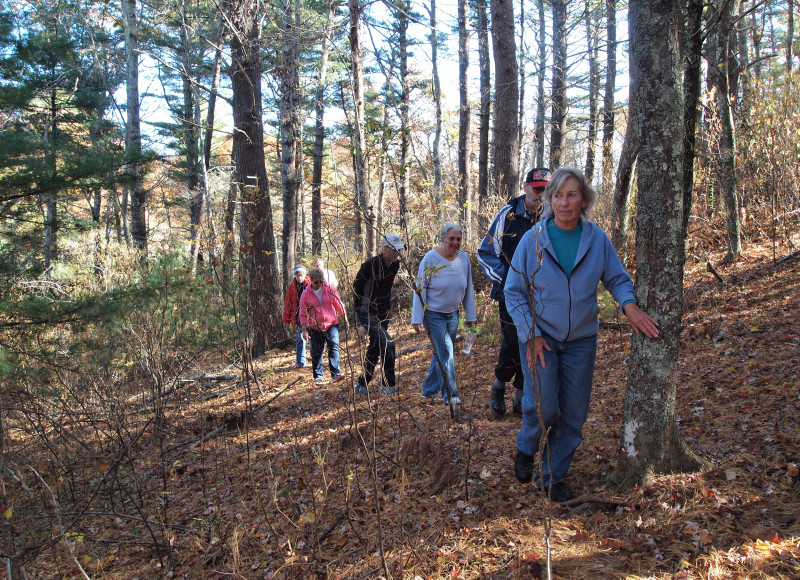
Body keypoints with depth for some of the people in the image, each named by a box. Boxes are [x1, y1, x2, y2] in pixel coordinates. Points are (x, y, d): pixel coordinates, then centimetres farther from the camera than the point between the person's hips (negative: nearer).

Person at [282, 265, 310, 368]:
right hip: (298, 316, 1)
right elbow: (287, 304, 9)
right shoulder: (292, 287, 4)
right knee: (300, 339, 3)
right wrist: (287, 320, 7)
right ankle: (300, 362, 8)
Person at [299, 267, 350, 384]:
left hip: (331, 324, 0)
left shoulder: (330, 289, 1)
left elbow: (339, 305, 8)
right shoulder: (306, 294, -1)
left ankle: (335, 374, -13)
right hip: (315, 327, 0)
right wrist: (305, 330, -4)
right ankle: (318, 376, 21)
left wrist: (345, 321, 10)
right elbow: (303, 313, 1)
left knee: (334, 348, -12)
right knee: (317, 352, 7)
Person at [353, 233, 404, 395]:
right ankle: (389, 385, -5)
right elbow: (356, 286, -9)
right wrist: (359, 307, -2)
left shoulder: (395, 265, 2)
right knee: (388, 344, -16)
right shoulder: (370, 265, -21)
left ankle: (362, 384, 27)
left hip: (383, 313, 8)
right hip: (367, 313, -8)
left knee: (375, 348, 13)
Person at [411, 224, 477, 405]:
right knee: (445, 352, -10)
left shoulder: (464, 258, -2)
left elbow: (468, 289, 6)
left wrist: (470, 316, 7)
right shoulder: (430, 259, -14)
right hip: (433, 314, -5)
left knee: (441, 352, 11)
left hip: (453, 314, 5)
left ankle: (429, 390, 26)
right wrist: (417, 318, -13)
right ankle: (450, 394, -4)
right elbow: (420, 289, -11)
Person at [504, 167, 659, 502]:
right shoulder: (533, 239, -10)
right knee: (543, 406, -15)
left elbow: (617, 279, 4)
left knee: (573, 415, 6)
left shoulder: (598, 240, -5)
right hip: (539, 337, -2)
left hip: (581, 340, 3)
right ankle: (526, 449, 17)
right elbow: (514, 292, -5)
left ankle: (552, 477, 25)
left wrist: (629, 305, -18)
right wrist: (531, 335, -13)